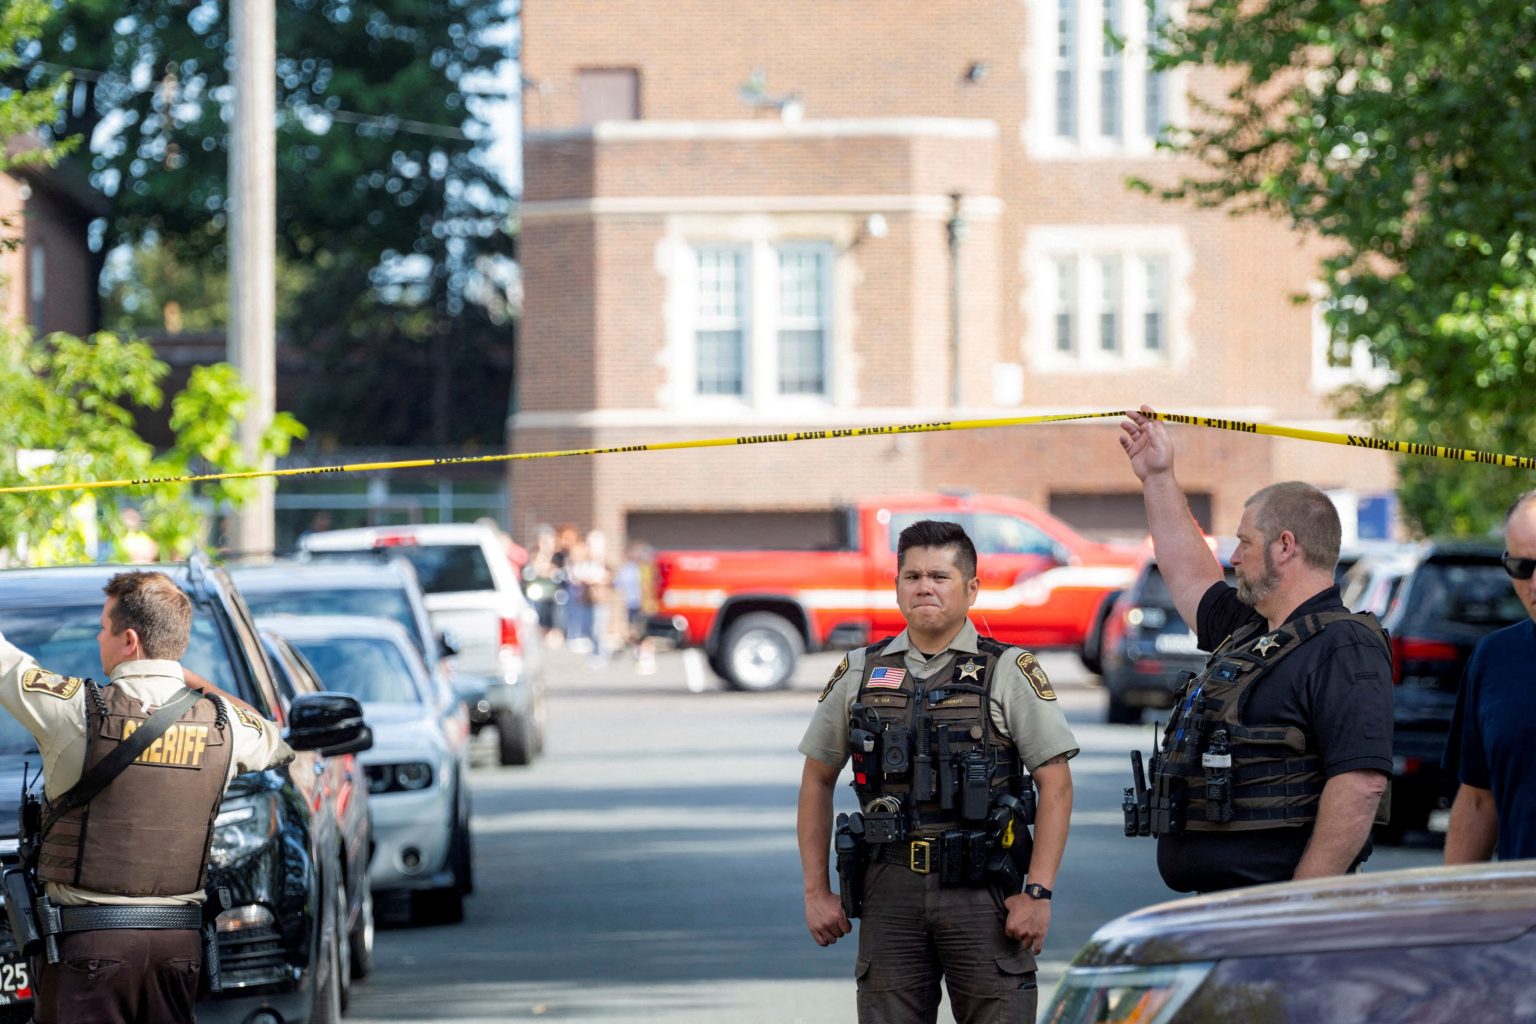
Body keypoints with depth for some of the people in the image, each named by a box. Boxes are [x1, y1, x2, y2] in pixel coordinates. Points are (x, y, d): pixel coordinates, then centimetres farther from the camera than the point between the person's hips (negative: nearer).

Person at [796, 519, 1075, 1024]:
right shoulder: (860, 674, 10)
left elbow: (1055, 784, -3)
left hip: (981, 889, -3)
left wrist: (1038, 893, -11)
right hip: (889, 889, 3)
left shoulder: (1010, 672, 1)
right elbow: (818, 780, 17)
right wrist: (816, 892, 10)